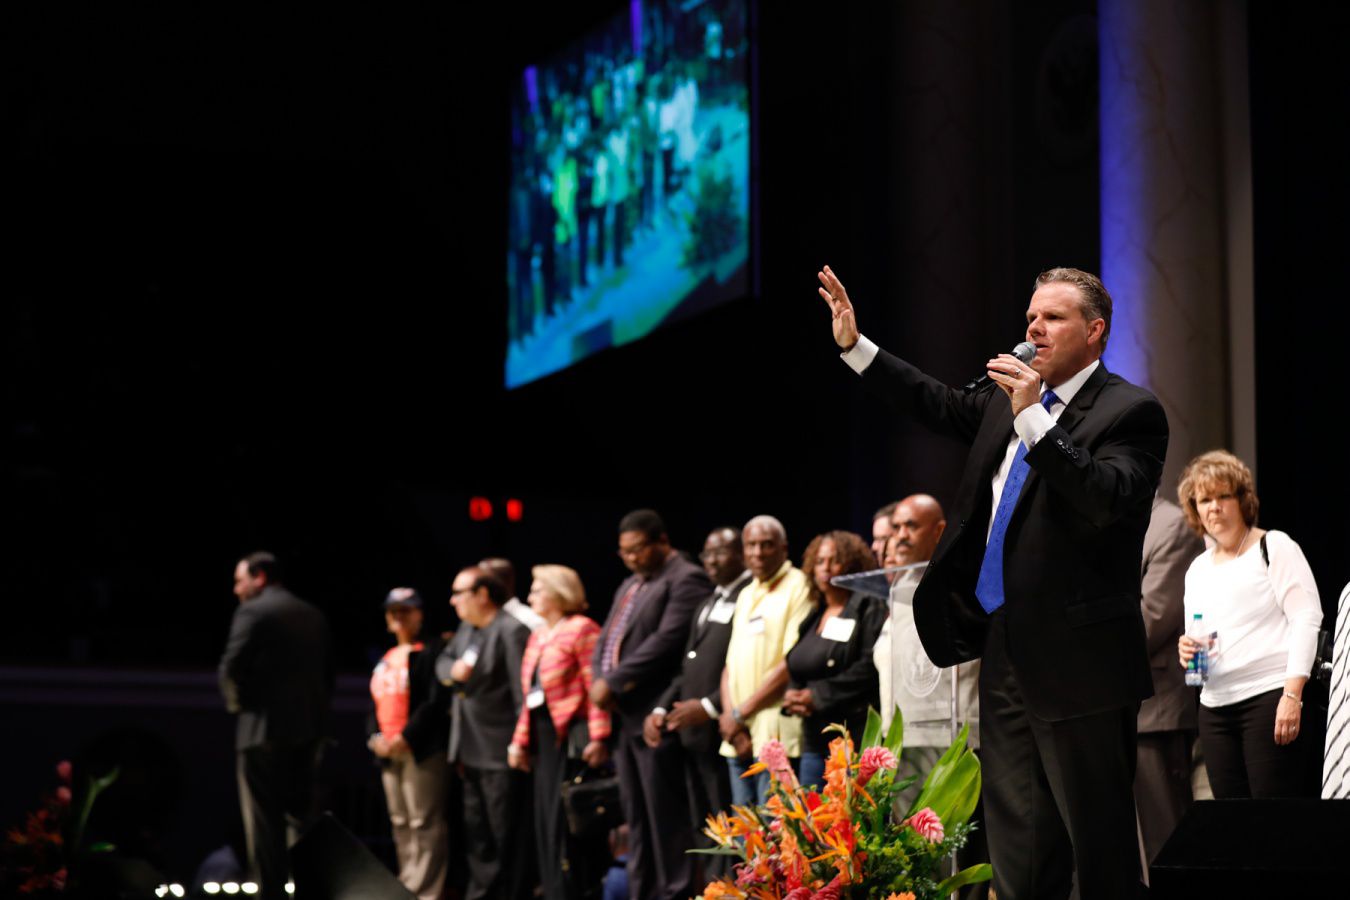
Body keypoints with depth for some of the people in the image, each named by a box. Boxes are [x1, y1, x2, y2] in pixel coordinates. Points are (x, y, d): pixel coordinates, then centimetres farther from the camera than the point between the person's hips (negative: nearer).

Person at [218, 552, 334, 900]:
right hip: (310, 728, 6)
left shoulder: (252, 612, -6)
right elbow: (328, 672, 14)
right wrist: (317, 711, 17)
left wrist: (237, 702, 4)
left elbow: (231, 668, -13)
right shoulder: (313, 616, 15)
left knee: (264, 822, -3)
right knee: (302, 817, 12)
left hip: (265, 727, -6)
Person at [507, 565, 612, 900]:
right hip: (544, 738, 9)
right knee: (547, 822, 9)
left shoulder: (582, 629, -8)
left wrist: (598, 737, -21)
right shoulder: (538, 636, 18)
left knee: (568, 822, -7)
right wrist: (520, 740, 12)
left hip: (573, 736, -9)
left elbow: (597, 685, -14)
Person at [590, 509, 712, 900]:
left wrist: (613, 682, -16)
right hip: (623, 716, 9)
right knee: (636, 815, 10)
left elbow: (666, 642, -18)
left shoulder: (686, 580, -8)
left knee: (665, 815, -8)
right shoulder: (629, 586, 23)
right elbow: (607, 639, 22)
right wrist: (600, 682, 1)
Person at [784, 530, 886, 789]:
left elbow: (870, 667, -14)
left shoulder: (868, 607, -3)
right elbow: (794, 671, 23)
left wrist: (818, 695, -13)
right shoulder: (813, 618, 21)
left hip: (855, 736, -8)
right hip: (815, 741, 8)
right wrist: (791, 695, 0)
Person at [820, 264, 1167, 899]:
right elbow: (941, 406, 27)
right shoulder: (1007, 400, 14)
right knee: (1017, 836, 13)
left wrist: (1034, 419, -27)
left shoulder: (1129, 411, -9)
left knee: (1099, 837, -3)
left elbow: (1109, 499, -23)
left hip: (1077, 658, -8)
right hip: (1004, 649, 8)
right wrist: (854, 346, 22)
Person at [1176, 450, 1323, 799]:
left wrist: (1292, 695, -16)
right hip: (1215, 705, 6)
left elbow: (1306, 619, -6)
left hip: (1271, 696, -6)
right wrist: (1187, 650, 3)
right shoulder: (1198, 569, 21)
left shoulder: (1274, 547, 2)